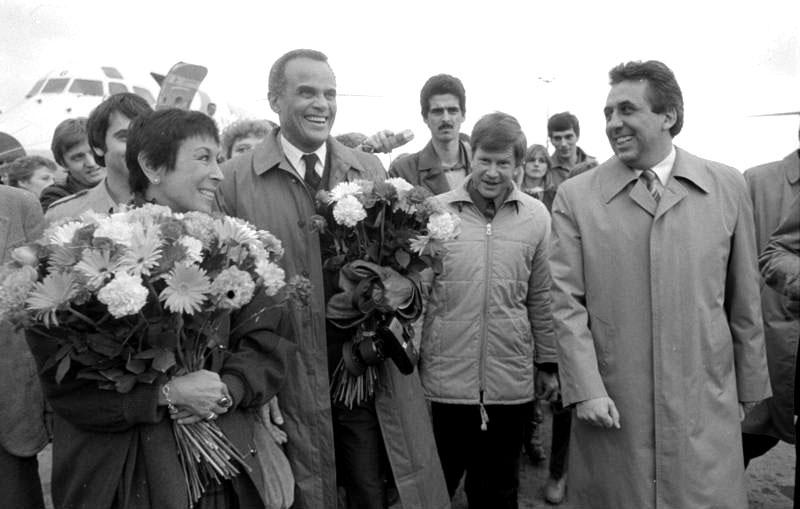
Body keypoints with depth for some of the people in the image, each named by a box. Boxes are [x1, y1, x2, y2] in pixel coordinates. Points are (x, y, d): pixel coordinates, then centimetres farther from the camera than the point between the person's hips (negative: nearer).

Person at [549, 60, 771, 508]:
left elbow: (745, 301, 8)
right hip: (613, 410, -1)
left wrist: (751, 390, 12)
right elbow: (567, 302, -3)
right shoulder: (575, 197, -1)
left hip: (706, 408, 1)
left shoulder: (728, 187, 4)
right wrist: (586, 390, -10)